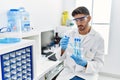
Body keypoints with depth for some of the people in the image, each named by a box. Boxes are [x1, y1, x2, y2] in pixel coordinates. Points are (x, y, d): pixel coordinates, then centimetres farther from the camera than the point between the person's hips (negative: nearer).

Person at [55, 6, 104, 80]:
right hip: (68, 72, 3)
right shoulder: (69, 34, -1)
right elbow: (60, 57, 0)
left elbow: (99, 64, -7)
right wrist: (63, 48, -21)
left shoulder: (98, 38, -8)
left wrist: (85, 64, -25)